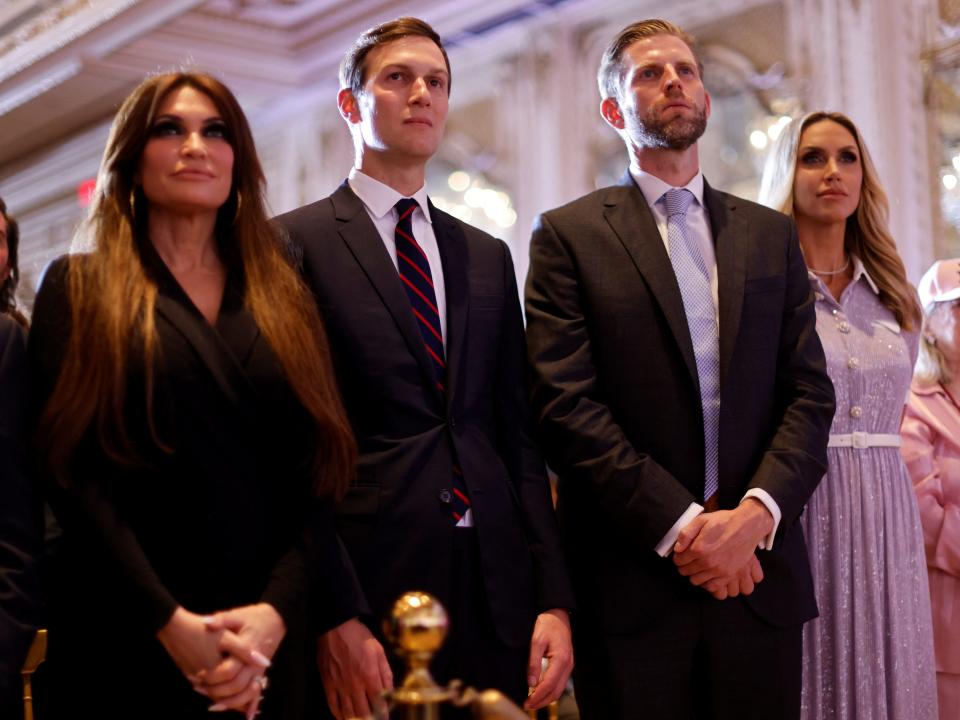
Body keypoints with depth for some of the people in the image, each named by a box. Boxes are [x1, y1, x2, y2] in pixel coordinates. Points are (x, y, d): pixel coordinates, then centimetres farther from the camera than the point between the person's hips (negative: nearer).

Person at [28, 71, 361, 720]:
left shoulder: (283, 299, 12)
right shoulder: (78, 289, 4)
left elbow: (316, 471, 4)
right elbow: (73, 471, -6)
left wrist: (278, 607, -12)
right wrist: (169, 620, -16)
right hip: (125, 642, -2)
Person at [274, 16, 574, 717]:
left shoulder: (488, 257, 15)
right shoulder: (294, 244, -1)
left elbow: (518, 434, 12)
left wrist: (553, 598, 5)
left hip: (496, 591, 4)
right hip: (366, 590, -4)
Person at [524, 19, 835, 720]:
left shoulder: (772, 234, 13)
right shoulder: (569, 235, 1)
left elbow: (810, 393, 6)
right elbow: (566, 404, -8)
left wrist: (755, 513, -10)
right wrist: (682, 526, -14)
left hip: (757, 571, 3)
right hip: (631, 582, -3)